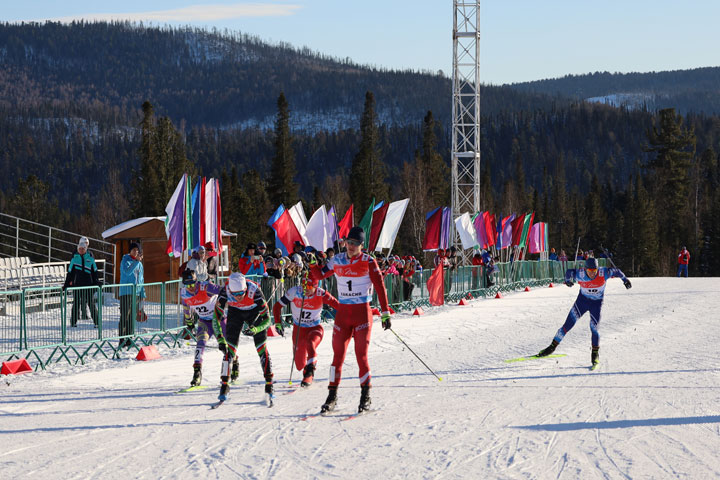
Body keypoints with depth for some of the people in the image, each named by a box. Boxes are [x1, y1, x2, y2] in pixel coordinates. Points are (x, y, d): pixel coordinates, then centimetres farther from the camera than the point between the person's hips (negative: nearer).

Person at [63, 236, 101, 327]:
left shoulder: (90, 257, 6)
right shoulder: (74, 258, 5)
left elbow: (94, 271, 13)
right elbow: (70, 272, 8)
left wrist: (96, 281, 6)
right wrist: (66, 284, 5)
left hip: (88, 284, 0)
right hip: (77, 284, 0)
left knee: (91, 303, 1)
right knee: (76, 303, 1)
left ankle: (96, 321, 5)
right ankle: (73, 321, 8)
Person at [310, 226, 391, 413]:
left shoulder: (368, 262, -5)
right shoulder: (337, 261, 6)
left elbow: (380, 286, -6)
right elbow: (319, 275, 18)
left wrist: (385, 313, -11)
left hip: (362, 313, -3)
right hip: (342, 313, 3)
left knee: (361, 355, -5)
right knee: (338, 354, 1)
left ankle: (365, 396, 7)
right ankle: (332, 395, 7)